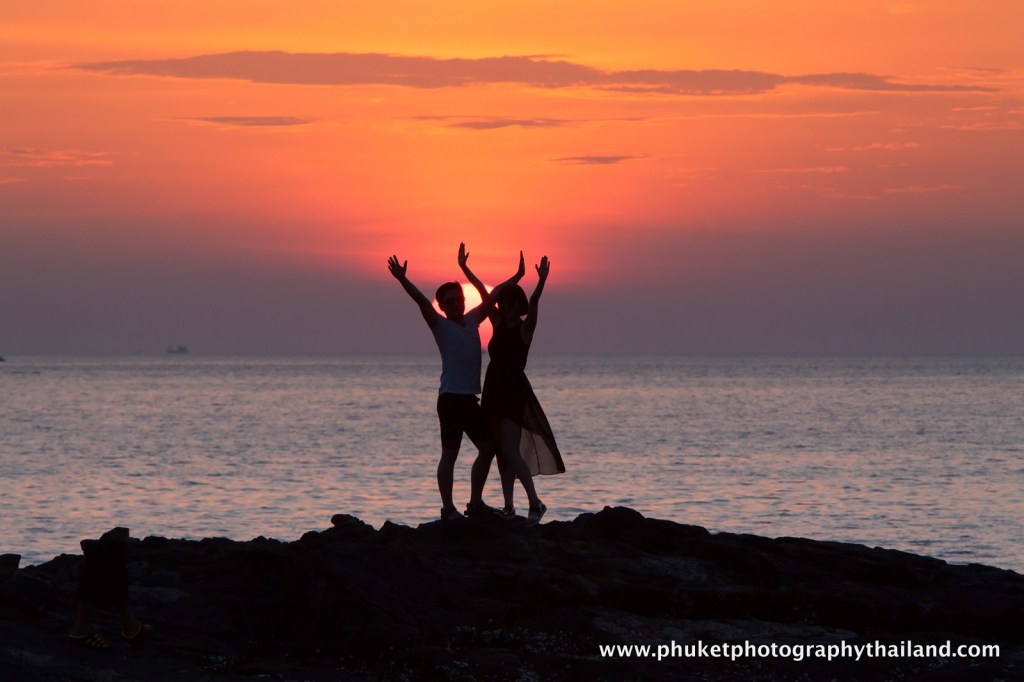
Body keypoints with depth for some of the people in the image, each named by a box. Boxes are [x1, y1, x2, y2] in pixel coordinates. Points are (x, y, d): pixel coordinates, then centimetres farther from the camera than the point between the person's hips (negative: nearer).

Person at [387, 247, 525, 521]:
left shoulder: (472, 320, 12)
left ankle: (475, 503, 18)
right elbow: (422, 302, -19)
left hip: (470, 398, 7)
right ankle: (448, 509, -2)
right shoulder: (440, 325, -5)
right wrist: (403, 280, -33)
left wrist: (517, 277, 20)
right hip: (450, 398, -7)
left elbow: (492, 296, 18)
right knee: (450, 454, -5)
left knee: (488, 447, 9)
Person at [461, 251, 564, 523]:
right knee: (502, 452, 8)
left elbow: (533, 304, -26)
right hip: (494, 390, 7)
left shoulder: (524, 328, -8)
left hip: (513, 391, -7)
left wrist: (541, 281, -43)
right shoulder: (498, 322, 8)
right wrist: (464, 267, 12)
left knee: (510, 452, -15)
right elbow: (482, 290, 11)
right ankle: (508, 506, 12)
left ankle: (535, 503, -12)